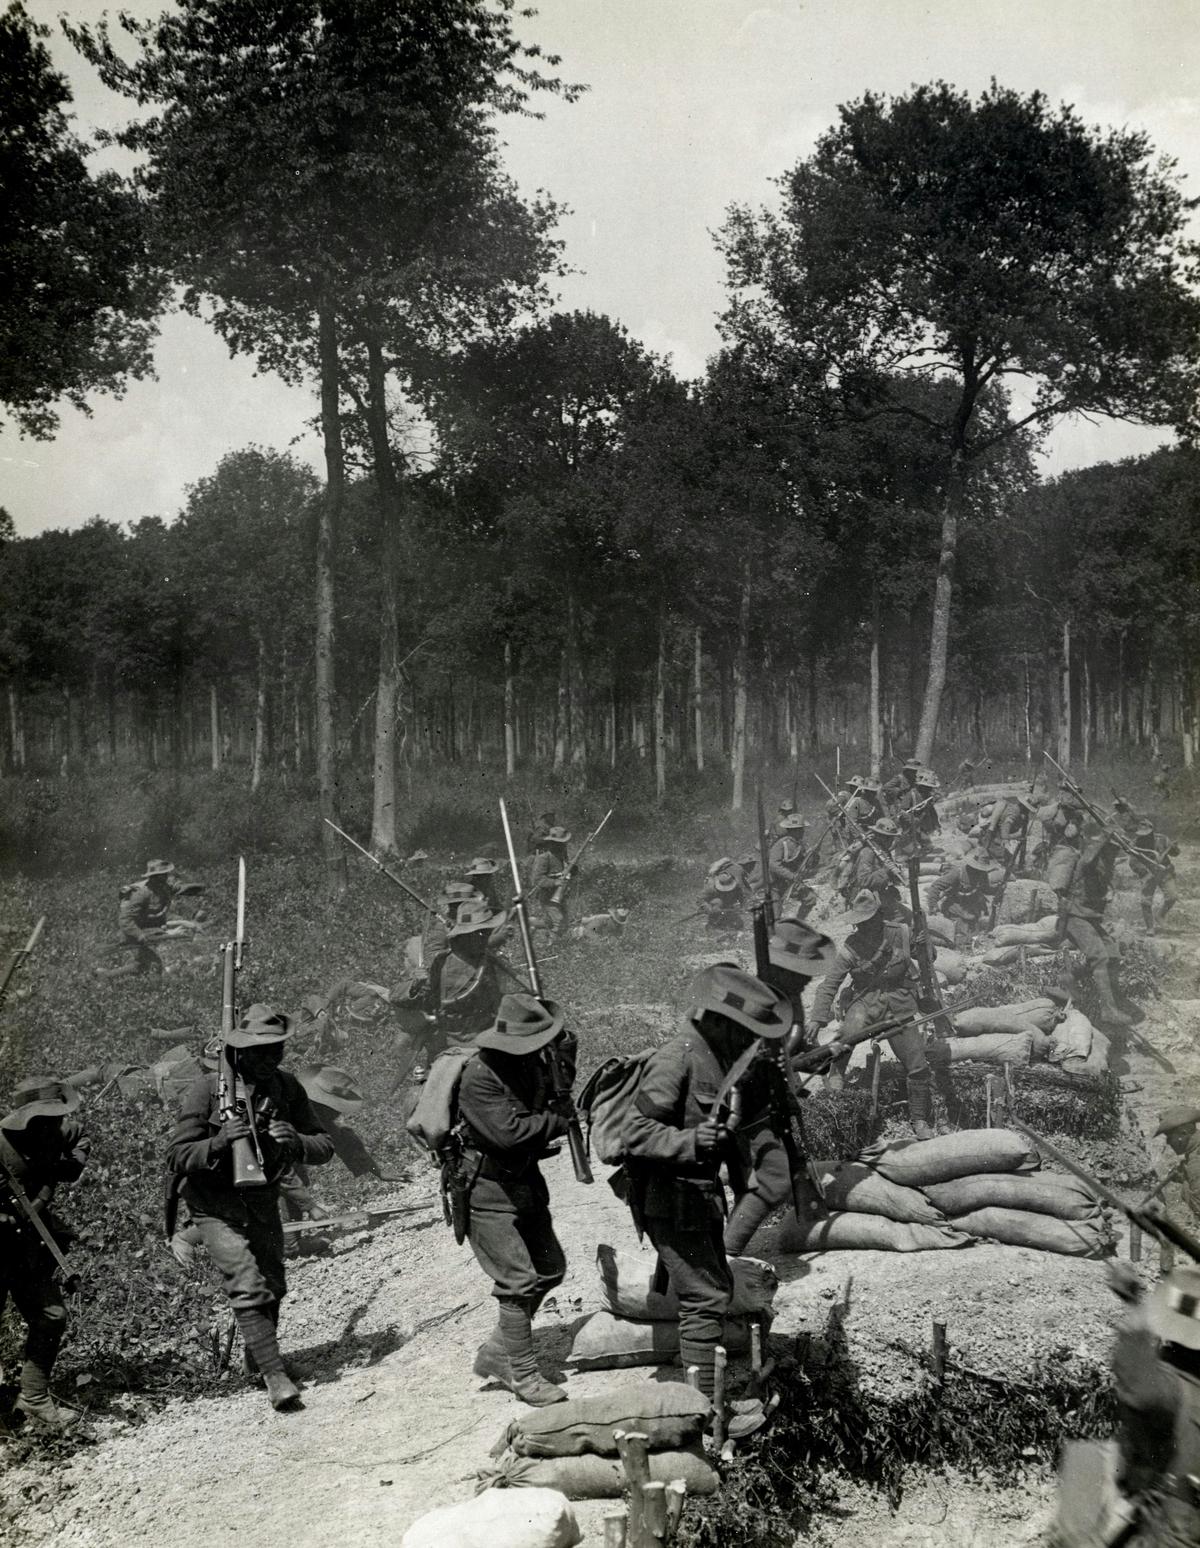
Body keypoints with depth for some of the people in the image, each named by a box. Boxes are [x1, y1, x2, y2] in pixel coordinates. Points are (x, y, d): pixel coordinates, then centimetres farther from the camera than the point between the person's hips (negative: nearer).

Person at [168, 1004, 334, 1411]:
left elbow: (324, 1146, -7)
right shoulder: (207, 1089, -18)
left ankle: (256, 1358, 39)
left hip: (263, 1200, 5)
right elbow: (176, 1157, -17)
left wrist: (296, 1142, -30)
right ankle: (275, 1376, -10)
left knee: (273, 1285, 15)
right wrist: (220, 1142, -34)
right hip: (216, 1204, -5)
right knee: (249, 1286, -17)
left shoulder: (286, 1086, -8)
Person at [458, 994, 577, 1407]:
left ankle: (496, 1353, 25)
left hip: (525, 1183, 9)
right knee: (519, 1280, -11)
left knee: (550, 1269, 14)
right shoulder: (480, 1076, -24)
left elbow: (554, 1100, 13)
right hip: (487, 1191, -9)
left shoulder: (532, 1064, 1)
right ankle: (523, 1375, 3)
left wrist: (564, 1061, -5)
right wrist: (558, 1119, -16)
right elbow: (508, 1131, -30)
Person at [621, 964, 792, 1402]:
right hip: (672, 1202, -10)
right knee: (706, 1299, -7)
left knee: (717, 1290, 19)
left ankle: (711, 1392, 33)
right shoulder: (675, 1061, -23)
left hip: (703, 1196, 10)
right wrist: (693, 1141, -39)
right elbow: (636, 1132, -27)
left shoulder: (720, 1058, 7)